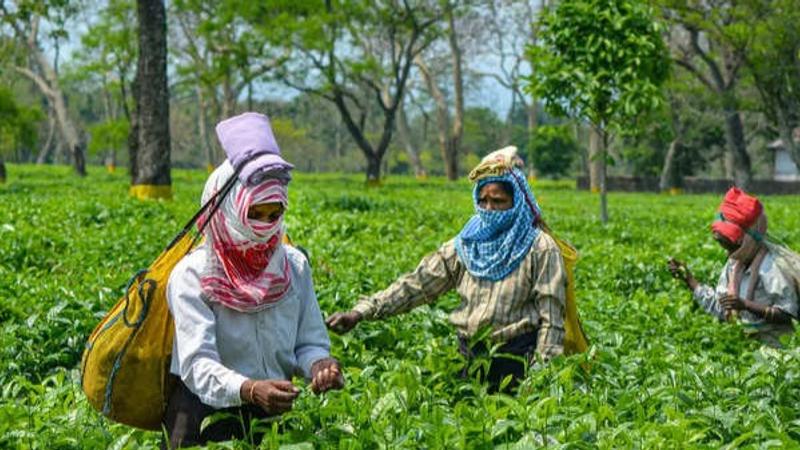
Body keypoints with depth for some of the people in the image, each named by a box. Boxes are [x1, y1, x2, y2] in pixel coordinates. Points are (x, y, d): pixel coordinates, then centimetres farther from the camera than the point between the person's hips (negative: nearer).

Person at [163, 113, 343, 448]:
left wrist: (319, 364, -15)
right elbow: (197, 364, -18)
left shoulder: (294, 266, 6)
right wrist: (249, 391, -36)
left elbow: (310, 342, 9)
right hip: (207, 409, -4)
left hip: (277, 407, 4)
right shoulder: (192, 275, -9)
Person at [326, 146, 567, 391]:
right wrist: (360, 312, -6)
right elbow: (417, 284, 4)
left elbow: (551, 318, -6)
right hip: (469, 356, 4)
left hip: (514, 361, -4)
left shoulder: (540, 248, -4)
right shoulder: (464, 245, 9)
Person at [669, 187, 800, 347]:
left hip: (774, 343, -7)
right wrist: (688, 279, 7)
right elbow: (719, 308, 12)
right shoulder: (735, 262, 6)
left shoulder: (770, 266, -18)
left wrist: (746, 305, -27)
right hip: (750, 340, 7)